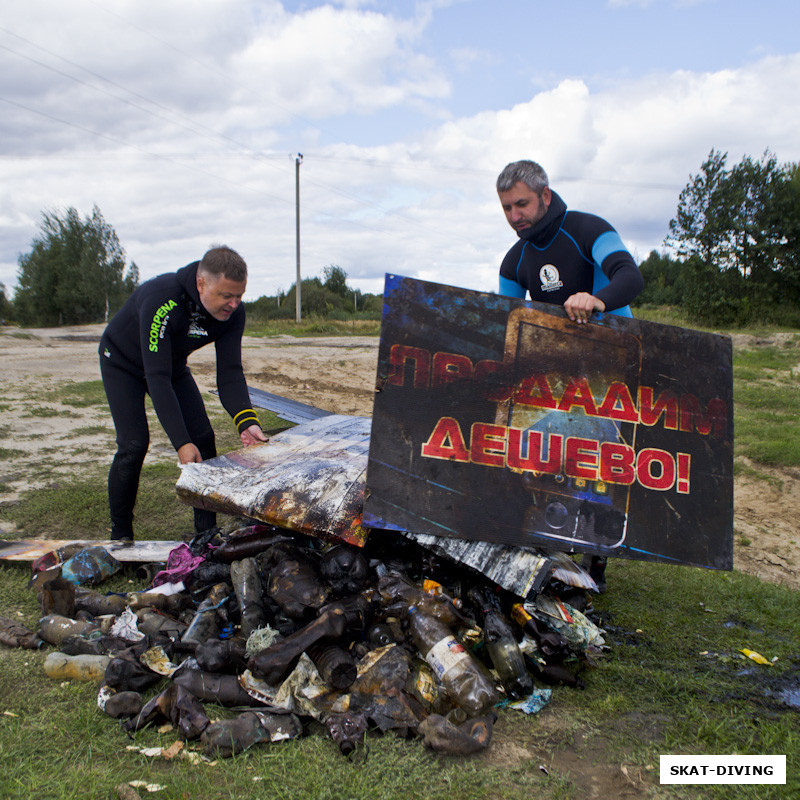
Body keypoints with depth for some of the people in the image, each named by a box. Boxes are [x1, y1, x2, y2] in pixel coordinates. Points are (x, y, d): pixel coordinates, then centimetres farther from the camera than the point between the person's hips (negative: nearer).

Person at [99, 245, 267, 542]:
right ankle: (120, 536, 3)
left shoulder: (232, 312, -23)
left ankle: (207, 532, 4)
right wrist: (181, 442, -46)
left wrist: (246, 421, -42)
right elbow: (157, 378, -42)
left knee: (203, 439, -6)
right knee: (133, 444, -16)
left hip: (173, 363, 5)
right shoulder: (161, 300, -41)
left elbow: (230, 373, -25)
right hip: (123, 362, -5)